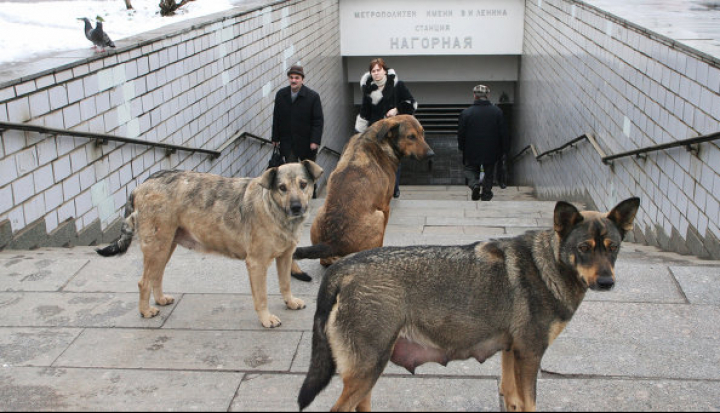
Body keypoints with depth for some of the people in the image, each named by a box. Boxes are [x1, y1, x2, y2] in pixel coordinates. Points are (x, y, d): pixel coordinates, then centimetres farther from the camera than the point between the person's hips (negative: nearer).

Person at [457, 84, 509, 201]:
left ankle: (474, 184, -10)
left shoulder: (466, 113, -10)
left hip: (472, 152, -1)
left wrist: (461, 147, 12)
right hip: (491, 152, 1)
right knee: (489, 173, 18)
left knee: (470, 170, 17)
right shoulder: (497, 112, -5)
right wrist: (504, 149, 9)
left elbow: (461, 134, -4)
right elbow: (503, 133, -1)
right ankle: (486, 194, 22)